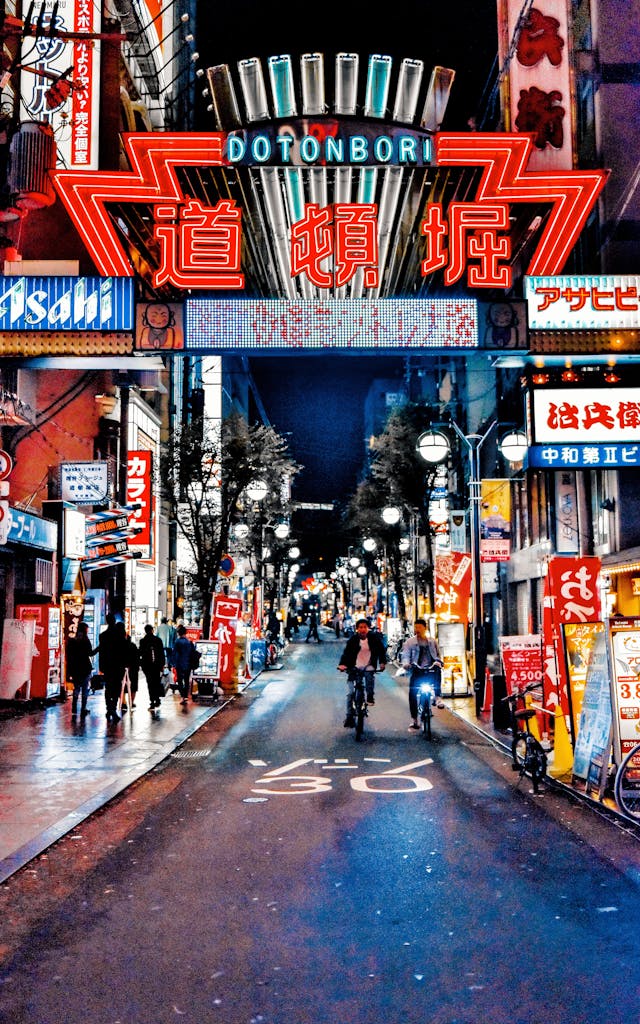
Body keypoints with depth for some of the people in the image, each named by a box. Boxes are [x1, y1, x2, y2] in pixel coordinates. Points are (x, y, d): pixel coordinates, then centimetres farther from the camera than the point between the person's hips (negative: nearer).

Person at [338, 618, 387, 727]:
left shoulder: (374, 638, -2)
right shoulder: (353, 639, -6)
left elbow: (381, 650, 1)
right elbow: (346, 652, -14)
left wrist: (382, 662, -15)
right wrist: (342, 664, -31)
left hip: (369, 666, 0)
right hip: (355, 667, 0)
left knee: (370, 676, -34)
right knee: (350, 693, -7)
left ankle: (370, 696, -9)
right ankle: (349, 716, 4)